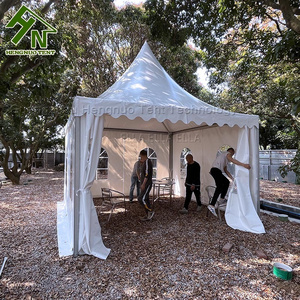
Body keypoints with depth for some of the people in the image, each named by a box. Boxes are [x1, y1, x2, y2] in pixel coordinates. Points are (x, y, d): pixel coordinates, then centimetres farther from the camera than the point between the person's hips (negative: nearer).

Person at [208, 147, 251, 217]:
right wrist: (243, 165, -25)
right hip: (216, 170, -10)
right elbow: (231, 160, -19)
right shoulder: (227, 153, 7)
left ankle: (222, 199, 14)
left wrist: (233, 179, 28)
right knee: (219, 187, -16)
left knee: (226, 182, 20)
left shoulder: (225, 158, 35)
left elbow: (226, 170, 31)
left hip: (217, 171, 10)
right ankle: (212, 205, -25)